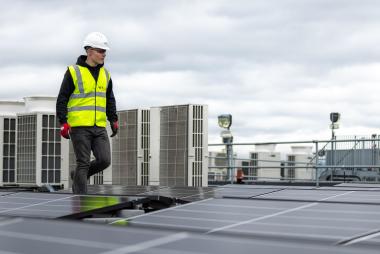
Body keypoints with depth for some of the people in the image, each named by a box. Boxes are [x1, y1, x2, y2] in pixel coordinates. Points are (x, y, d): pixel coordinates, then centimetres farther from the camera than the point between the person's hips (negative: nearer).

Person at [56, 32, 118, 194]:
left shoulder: (105, 74, 13)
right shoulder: (74, 72, -4)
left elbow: (110, 100, 23)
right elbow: (62, 99, -4)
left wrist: (113, 120, 15)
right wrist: (63, 122, -11)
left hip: (99, 127, 5)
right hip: (79, 126, -5)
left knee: (104, 160, -6)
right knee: (83, 163, -4)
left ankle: (78, 176, 20)